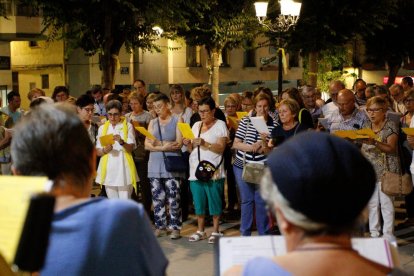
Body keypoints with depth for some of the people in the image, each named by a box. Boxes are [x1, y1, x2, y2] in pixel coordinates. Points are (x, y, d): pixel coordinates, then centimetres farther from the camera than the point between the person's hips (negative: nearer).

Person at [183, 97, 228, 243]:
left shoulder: (220, 125, -1)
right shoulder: (196, 125, 15)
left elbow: (221, 148, -11)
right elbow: (192, 150, 16)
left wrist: (204, 143, -23)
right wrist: (188, 144, -6)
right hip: (196, 170, 5)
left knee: (214, 201, 0)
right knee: (198, 202, 9)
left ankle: (215, 231, 11)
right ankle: (200, 231, 20)